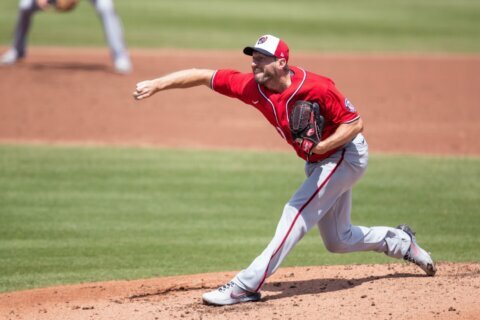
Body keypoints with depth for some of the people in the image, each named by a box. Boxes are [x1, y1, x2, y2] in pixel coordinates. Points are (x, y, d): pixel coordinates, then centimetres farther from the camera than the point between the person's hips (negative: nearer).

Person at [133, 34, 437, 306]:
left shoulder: (315, 88, -30)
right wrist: (156, 85, -22)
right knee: (338, 240, 17)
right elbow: (203, 76, -12)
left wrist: (320, 146, -36)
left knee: (297, 212, -19)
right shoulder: (253, 86, -13)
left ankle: (247, 286, -21)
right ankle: (402, 242, 38)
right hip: (319, 162, 8)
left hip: (346, 154, -8)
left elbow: (355, 123, -23)